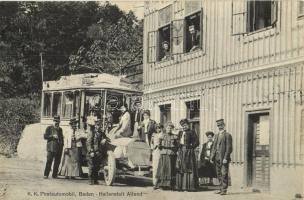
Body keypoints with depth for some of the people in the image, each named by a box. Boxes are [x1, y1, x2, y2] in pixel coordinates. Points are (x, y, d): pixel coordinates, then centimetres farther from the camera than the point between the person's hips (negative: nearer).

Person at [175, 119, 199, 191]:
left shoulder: (191, 132, -2)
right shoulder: (180, 133, 16)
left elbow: (197, 142, -6)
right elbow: (178, 142, 20)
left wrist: (191, 147, -7)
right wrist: (178, 150, 8)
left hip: (189, 152, -6)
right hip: (181, 152, 6)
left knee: (189, 168, -6)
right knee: (180, 168, 4)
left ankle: (189, 186, -3)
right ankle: (180, 186, 9)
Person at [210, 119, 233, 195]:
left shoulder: (227, 135, -4)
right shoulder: (216, 135, 18)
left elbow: (229, 148, -10)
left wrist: (226, 158, -17)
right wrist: (212, 157, 10)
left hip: (224, 158, -7)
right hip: (217, 158, 7)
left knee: (224, 174, -7)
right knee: (219, 174, 9)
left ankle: (224, 190, -5)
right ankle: (221, 188, 16)